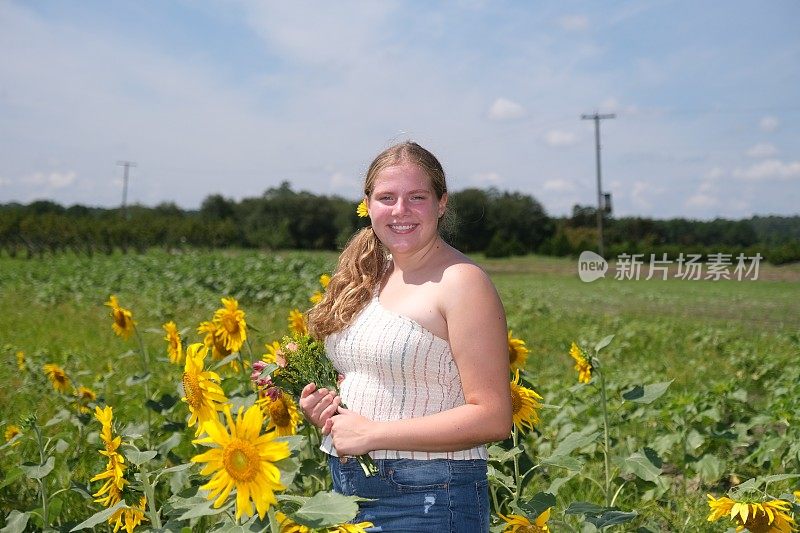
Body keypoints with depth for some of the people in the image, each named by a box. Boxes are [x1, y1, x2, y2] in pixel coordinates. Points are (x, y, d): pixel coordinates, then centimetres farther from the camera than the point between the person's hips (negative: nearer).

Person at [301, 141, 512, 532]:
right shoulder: (371, 277, 8)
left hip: (425, 500, -7)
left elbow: (493, 418, -18)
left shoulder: (460, 282, -14)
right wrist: (325, 405, -2)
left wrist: (371, 433, -19)